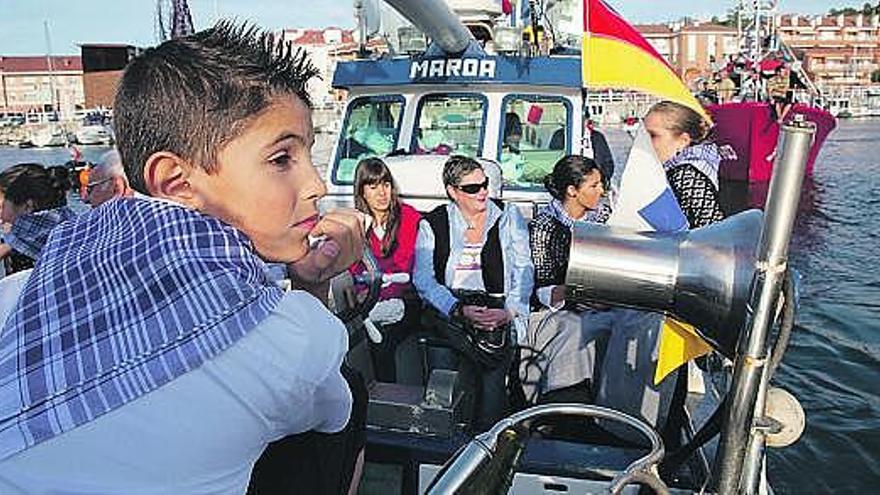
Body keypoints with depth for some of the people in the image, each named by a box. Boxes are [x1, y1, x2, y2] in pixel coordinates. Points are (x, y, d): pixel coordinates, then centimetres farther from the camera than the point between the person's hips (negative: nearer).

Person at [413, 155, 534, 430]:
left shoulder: (509, 216, 9)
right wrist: (460, 310, -18)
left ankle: (488, 434, -19)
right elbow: (423, 279, -2)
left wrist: (509, 311, -14)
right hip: (449, 307, -1)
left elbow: (524, 271, 5)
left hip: (498, 306, 1)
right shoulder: (433, 224, 7)